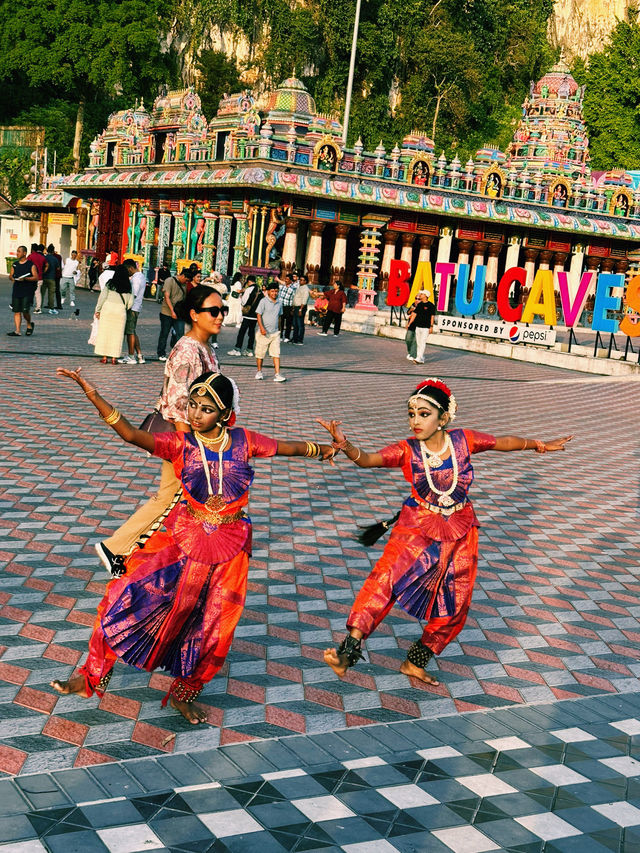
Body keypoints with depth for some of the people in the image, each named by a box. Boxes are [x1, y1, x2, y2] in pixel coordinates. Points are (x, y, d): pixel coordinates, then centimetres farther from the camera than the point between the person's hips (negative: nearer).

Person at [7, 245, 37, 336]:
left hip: (27, 292, -5)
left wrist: (25, 278, -21)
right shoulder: (14, 264, 13)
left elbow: (36, 277, -8)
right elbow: (11, 275, 18)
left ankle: (29, 325, 17)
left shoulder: (31, 264, -3)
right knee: (17, 311, 1)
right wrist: (12, 277, -7)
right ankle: (17, 331, 3)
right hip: (16, 290, 5)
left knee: (25, 310, -11)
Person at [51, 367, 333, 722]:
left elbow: (287, 447, 14)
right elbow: (131, 434, -22)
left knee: (213, 626, 5)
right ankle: (93, 675, 2)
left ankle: (183, 693, 30)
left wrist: (319, 448, 28)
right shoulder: (180, 444, -8)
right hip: (183, 538, -1)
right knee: (129, 595, -14)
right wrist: (92, 395, -34)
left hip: (229, 546, 1)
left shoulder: (243, 441, -2)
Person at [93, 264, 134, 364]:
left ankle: (104, 357, 7)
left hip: (107, 308, -1)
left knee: (104, 333, 6)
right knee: (117, 334, 6)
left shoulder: (110, 283, -1)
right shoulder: (128, 287, 2)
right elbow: (130, 303, 2)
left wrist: (98, 310, 6)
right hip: (120, 311, 1)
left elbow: (102, 297, -1)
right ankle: (114, 357, 5)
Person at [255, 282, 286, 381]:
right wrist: (261, 328, -20)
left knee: (276, 354, -4)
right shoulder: (263, 301, -7)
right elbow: (258, 315, -10)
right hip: (264, 333, -4)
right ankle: (259, 372, 24)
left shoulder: (279, 303, 9)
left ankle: (277, 374, -6)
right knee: (260, 353, 7)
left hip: (275, 332, 4)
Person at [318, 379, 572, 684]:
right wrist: (346, 446, -51)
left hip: (461, 531, 3)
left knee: (455, 605, 7)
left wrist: (540, 445, 18)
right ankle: (349, 647, -34)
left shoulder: (464, 440, -10)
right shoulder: (406, 451, -15)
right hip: (417, 527, -3)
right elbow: (368, 459, -29)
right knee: (387, 574, -28)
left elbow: (504, 442, 7)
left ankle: (416, 662, 26)